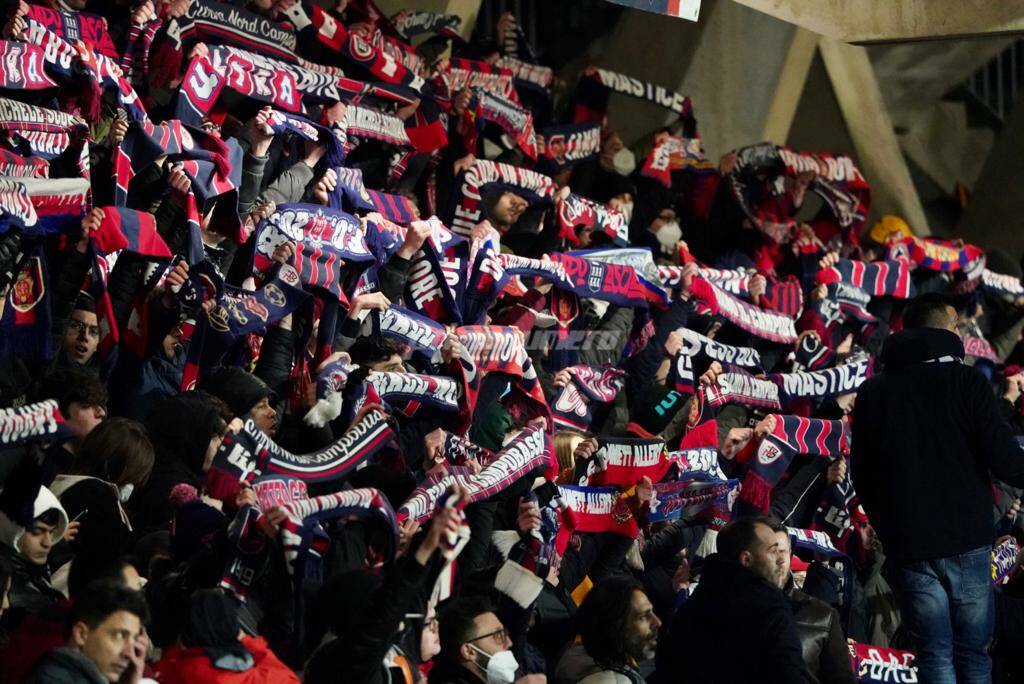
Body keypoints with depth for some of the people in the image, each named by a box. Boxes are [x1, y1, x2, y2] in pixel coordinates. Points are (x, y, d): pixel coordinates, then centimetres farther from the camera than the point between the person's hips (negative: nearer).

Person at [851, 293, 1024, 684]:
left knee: (934, 652, 4)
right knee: (972, 652, 6)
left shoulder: (872, 392, 6)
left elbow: (861, 475, 9)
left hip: (907, 545, 2)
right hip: (966, 540, -2)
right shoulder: (966, 382, -5)